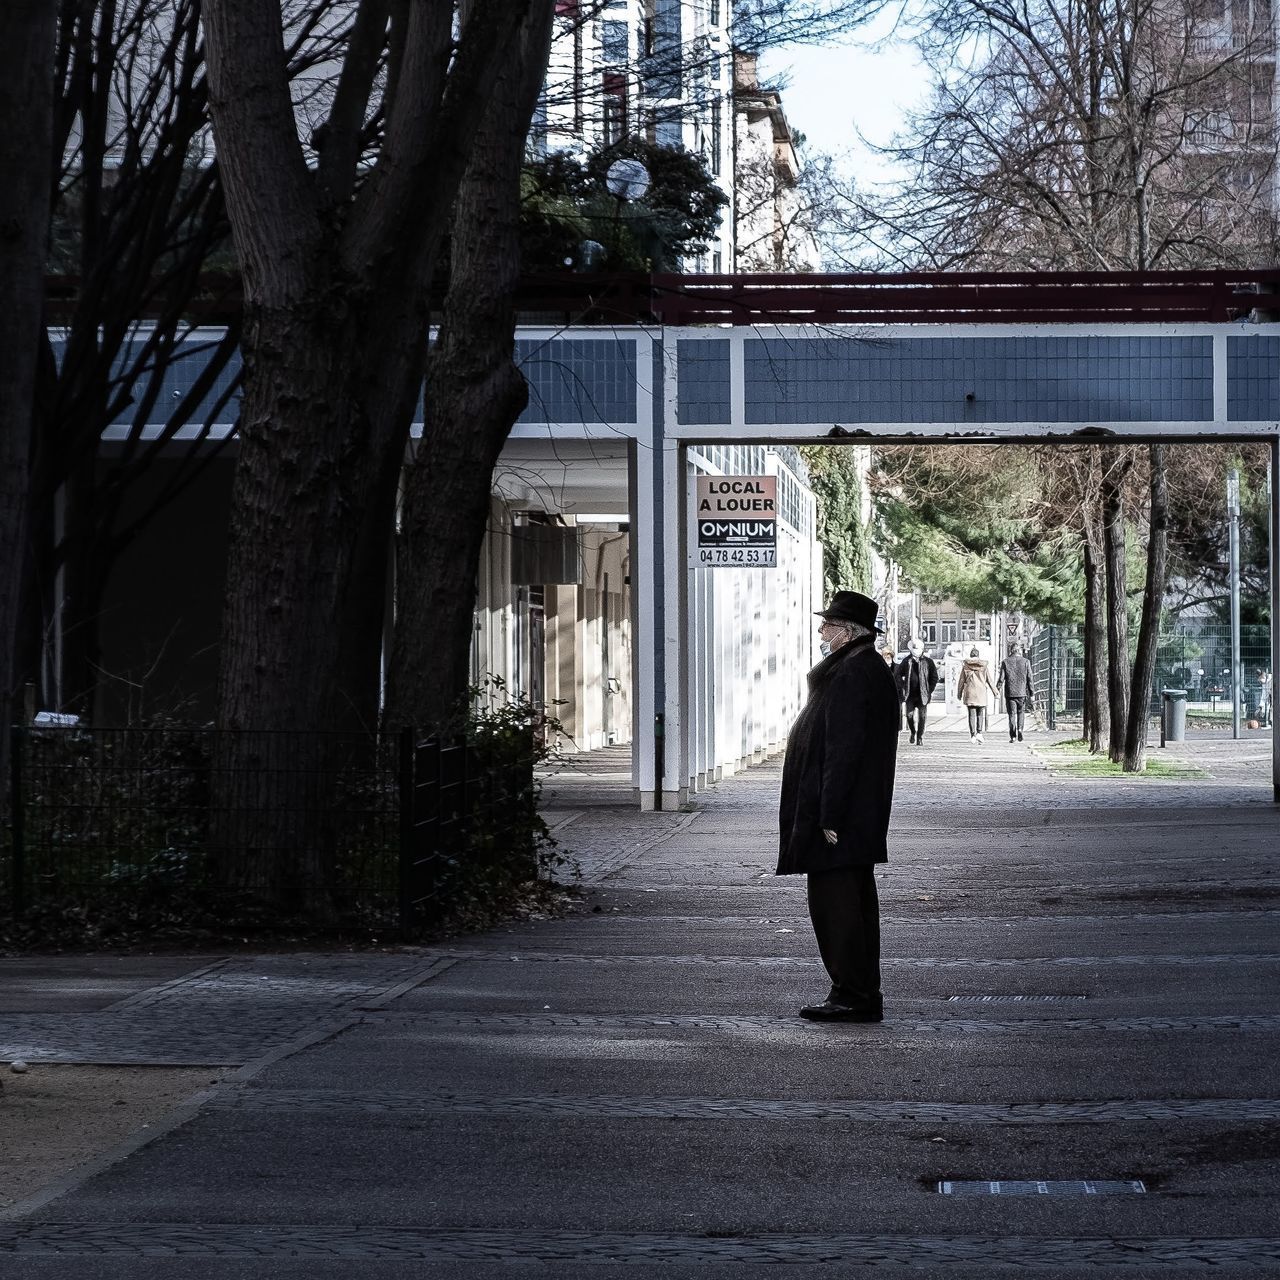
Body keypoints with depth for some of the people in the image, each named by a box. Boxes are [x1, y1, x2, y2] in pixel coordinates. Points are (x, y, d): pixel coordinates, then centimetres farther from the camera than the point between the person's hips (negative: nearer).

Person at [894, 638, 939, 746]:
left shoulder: (928, 661, 2)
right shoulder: (906, 661, 5)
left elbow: (934, 677, 7)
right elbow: (897, 675, 12)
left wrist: (930, 690, -1)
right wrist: (902, 688, 2)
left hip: (922, 694, -1)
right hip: (910, 694, 1)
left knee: (922, 716, -2)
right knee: (909, 715, -3)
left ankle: (920, 737, 8)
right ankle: (913, 732, 22)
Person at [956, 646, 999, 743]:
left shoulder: (965, 666, 1)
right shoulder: (984, 666, 1)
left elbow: (961, 681, 4)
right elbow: (989, 680, 3)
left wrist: (959, 694, 13)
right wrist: (995, 692, 11)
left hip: (969, 693, 0)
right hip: (981, 693, 0)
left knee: (972, 715, 3)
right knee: (980, 714, 9)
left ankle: (972, 735, -1)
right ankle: (979, 733, -5)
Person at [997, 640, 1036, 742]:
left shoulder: (1005, 662, -2)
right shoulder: (1025, 662, -1)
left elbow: (1001, 679, -3)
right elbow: (1030, 679, 0)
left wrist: (996, 689, 10)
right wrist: (1032, 694, 4)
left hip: (1010, 693, 0)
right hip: (1022, 692, 0)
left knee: (1012, 714, 4)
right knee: (1021, 712, 18)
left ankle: (1012, 735, -6)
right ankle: (1020, 729, -2)